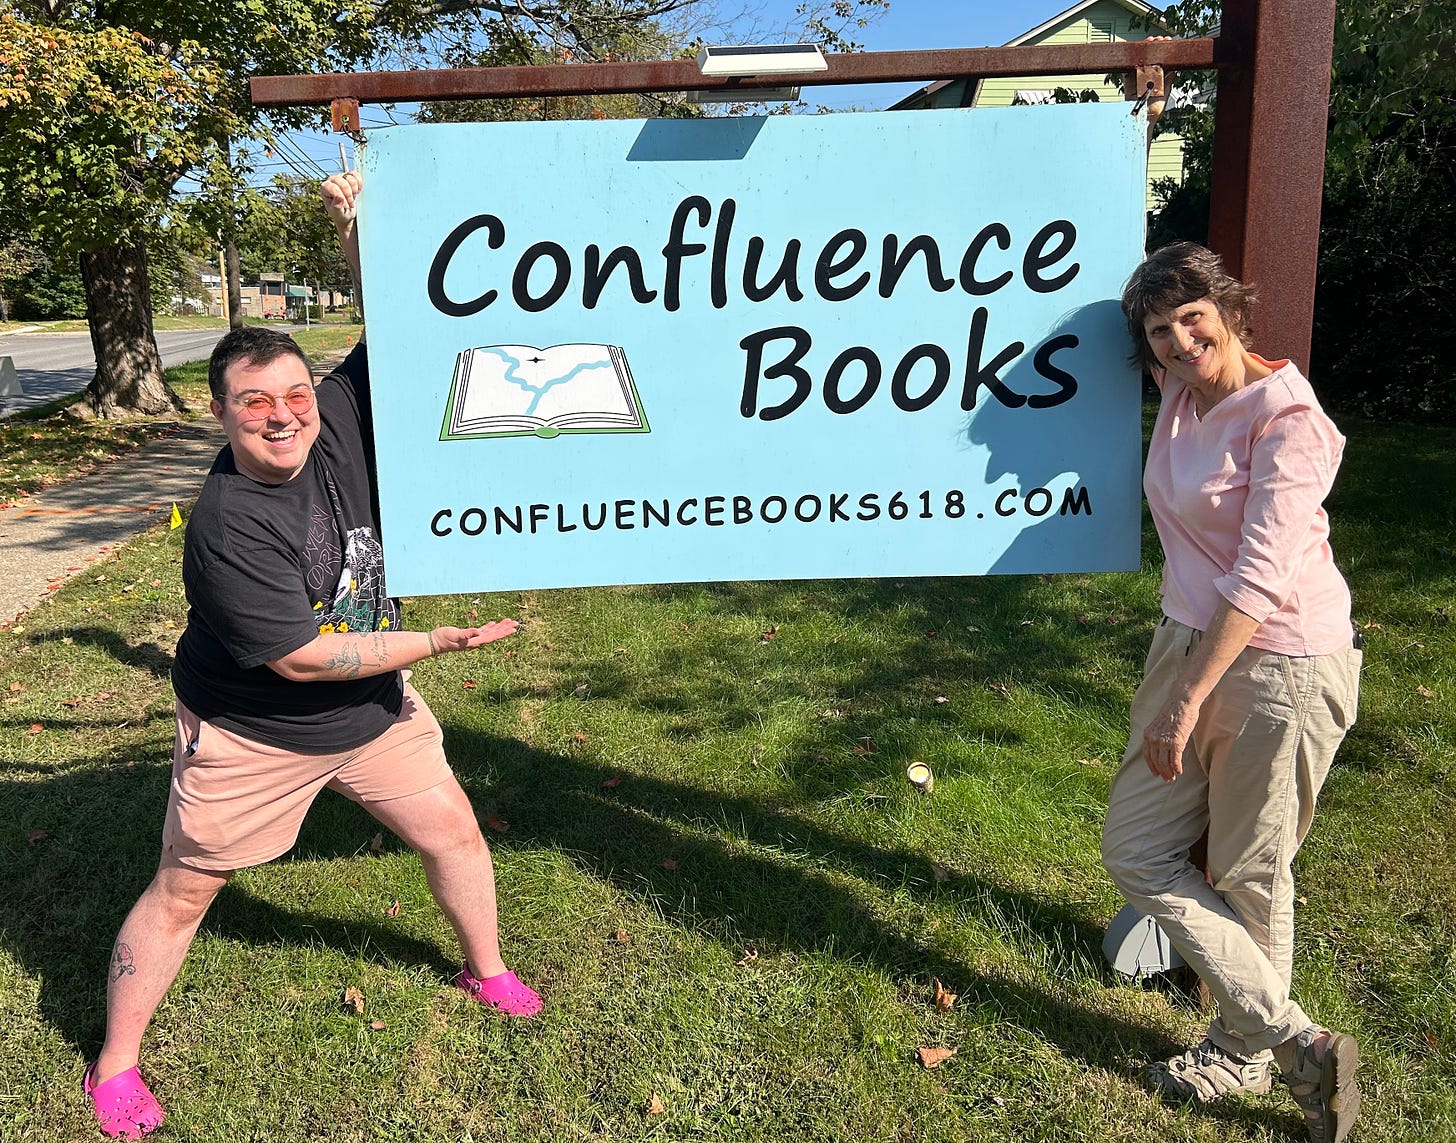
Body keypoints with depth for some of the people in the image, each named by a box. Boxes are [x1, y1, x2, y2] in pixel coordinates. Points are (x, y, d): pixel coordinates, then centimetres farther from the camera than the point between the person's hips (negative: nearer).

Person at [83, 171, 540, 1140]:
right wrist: (441, 641, -25)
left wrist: (361, 226, -23)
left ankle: (485, 969, 40)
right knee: (183, 891, 11)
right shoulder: (228, 525, -29)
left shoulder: (341, 422, -13)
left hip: (373, 706, 6)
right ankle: (115, 1065, 33)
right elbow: (299, 658, -28)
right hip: (253, 734, -5)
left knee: (454, 832, 13)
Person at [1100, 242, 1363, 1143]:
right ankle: (1298, 1042, 19)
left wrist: (1189, 701, -24)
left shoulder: (1289, 420, -17)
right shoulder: (1183, 398, 5)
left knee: (1251, 874, 6)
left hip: (1282, 670, -8)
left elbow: (1262, 575, -23)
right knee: (1134, 851, 8)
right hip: (1188, 645, 9)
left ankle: (1247, 1052, 28)